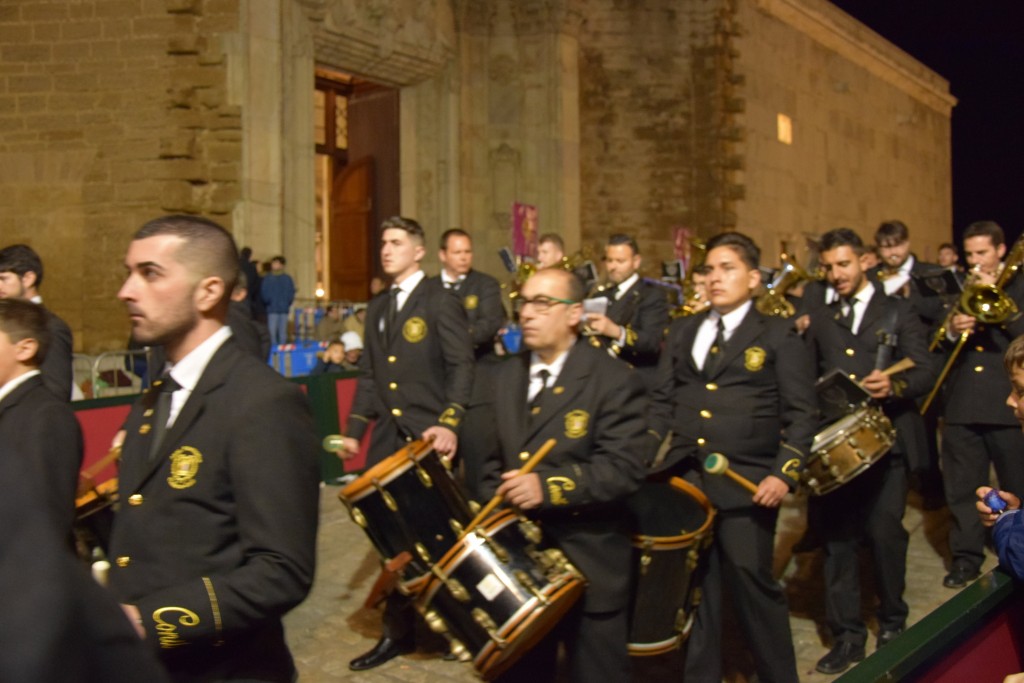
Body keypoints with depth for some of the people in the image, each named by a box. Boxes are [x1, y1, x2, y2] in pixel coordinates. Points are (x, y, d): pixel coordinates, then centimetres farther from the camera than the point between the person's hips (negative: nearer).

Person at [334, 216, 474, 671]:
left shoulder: (440, 302, -4)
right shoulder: (377, 307, 16)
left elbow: (462, 366, -11)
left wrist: (450, 423, -24)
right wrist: (354, 430, 9)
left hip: (428, 438, -6)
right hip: (387, 440, 6)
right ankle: (398, 630, 17)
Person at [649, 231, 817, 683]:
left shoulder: (778, 335, 2)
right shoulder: (682, 331, 15)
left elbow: (801, 414, -3)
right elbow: (662, 402, 16)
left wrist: (785, 474, -15)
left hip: (746, 482, -4)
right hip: (684, 476, 4)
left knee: (750, 578, -4)